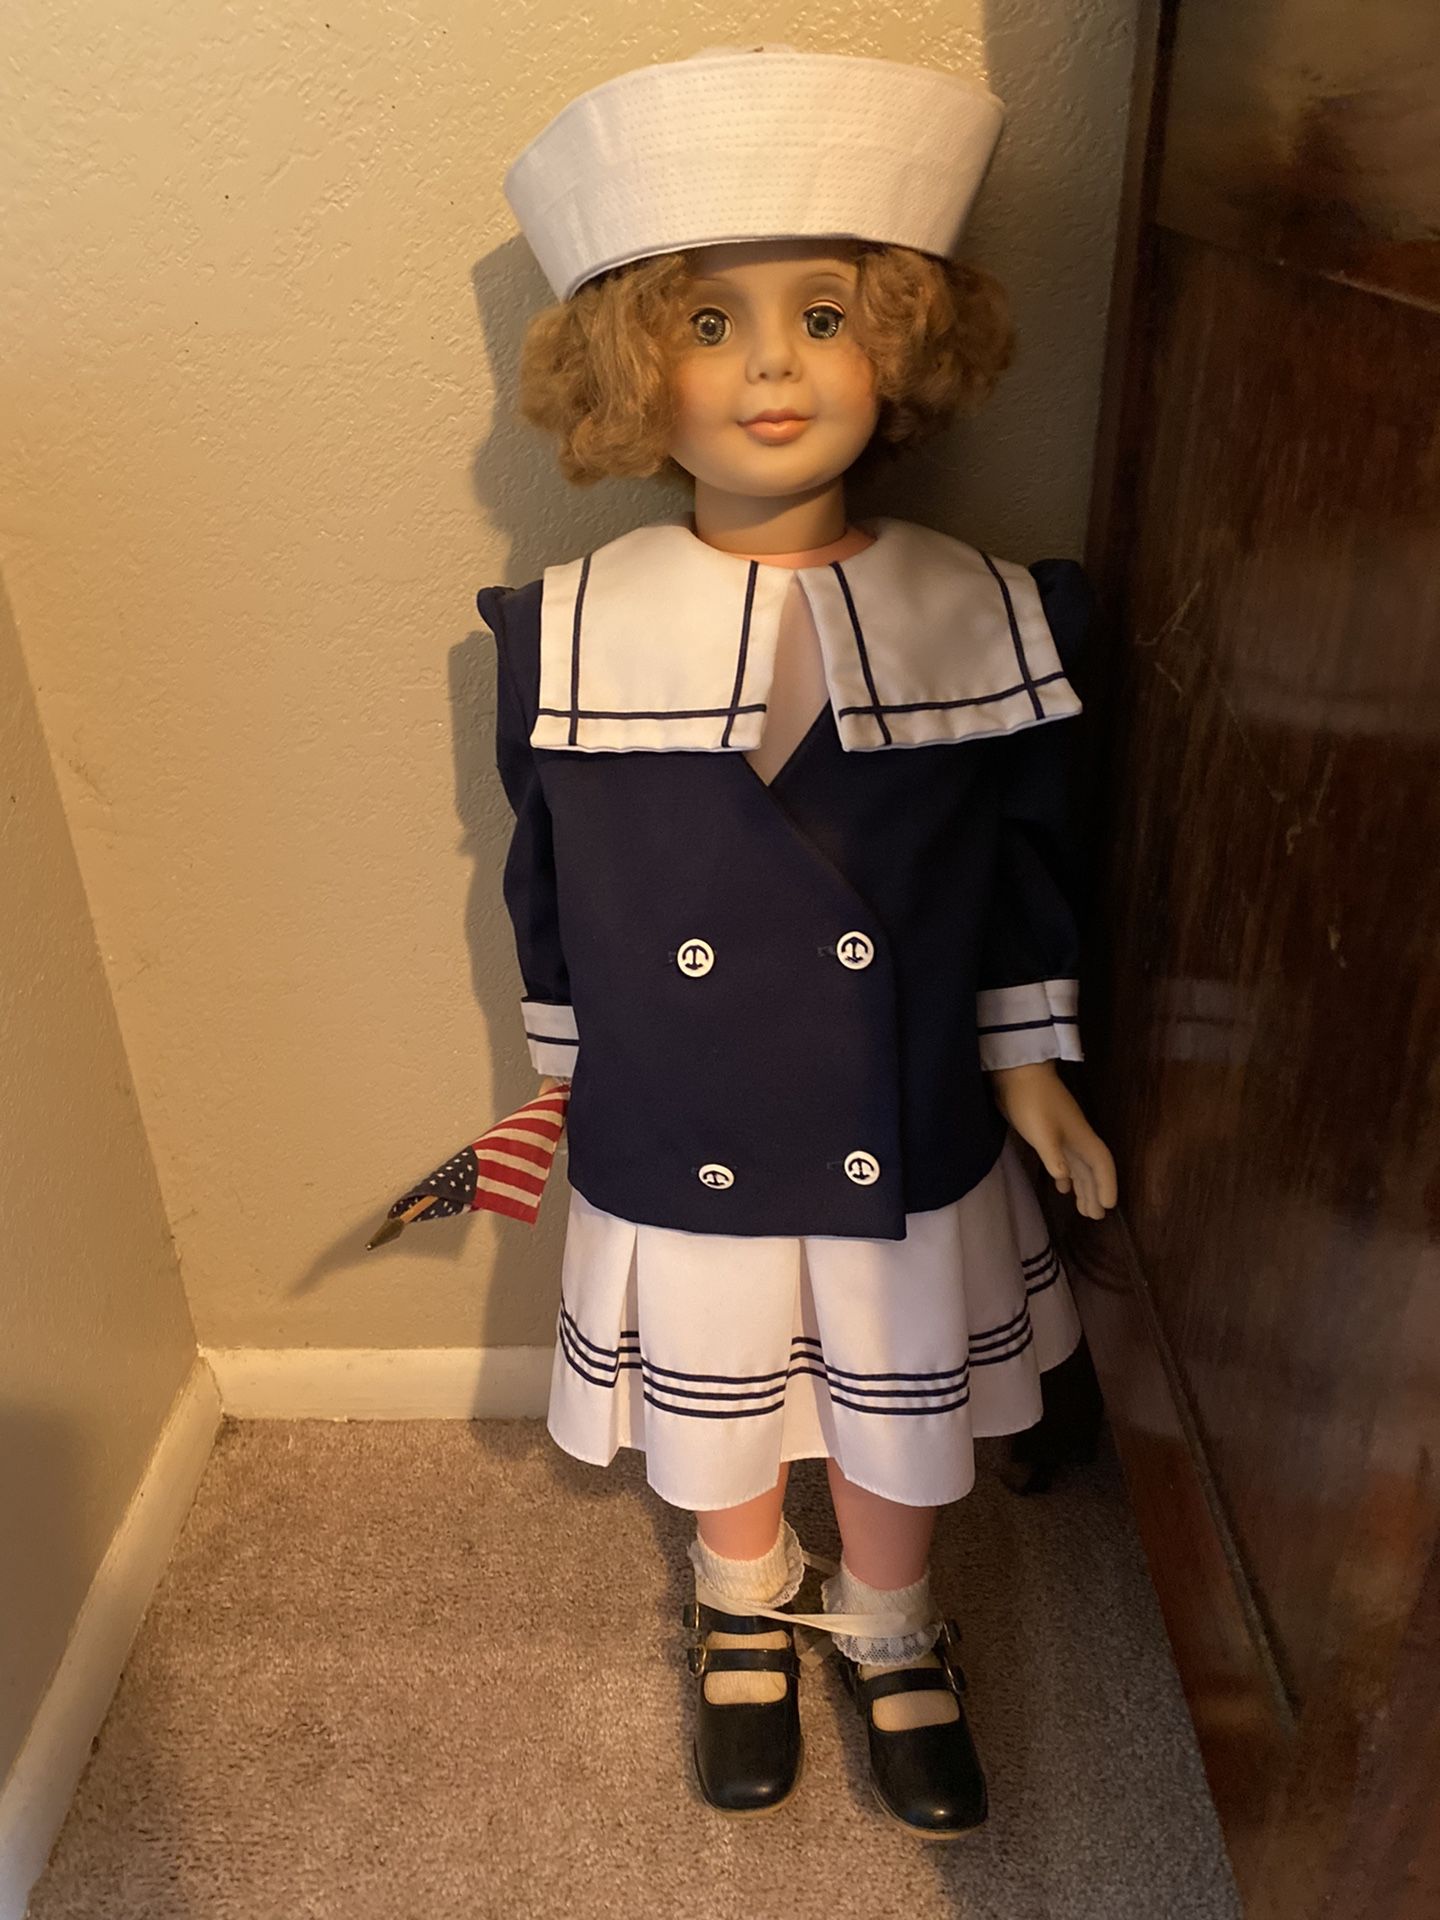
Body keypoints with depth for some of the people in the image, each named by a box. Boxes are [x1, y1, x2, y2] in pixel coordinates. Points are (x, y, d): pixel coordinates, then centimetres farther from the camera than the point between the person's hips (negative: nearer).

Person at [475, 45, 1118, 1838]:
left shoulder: (984, 613, -11)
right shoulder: (571, 629, -12)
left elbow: (1026, 860, 0)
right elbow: (548, 881, -1)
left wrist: (1031, 1061, 4)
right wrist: (561, 1073, 7)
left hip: (908, 1138, 0)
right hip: (675, 1141, 0)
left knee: (895, 1417, 21)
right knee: (715, 1419, 23)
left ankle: (889, 1633, 53)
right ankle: (745, 1616, 56)